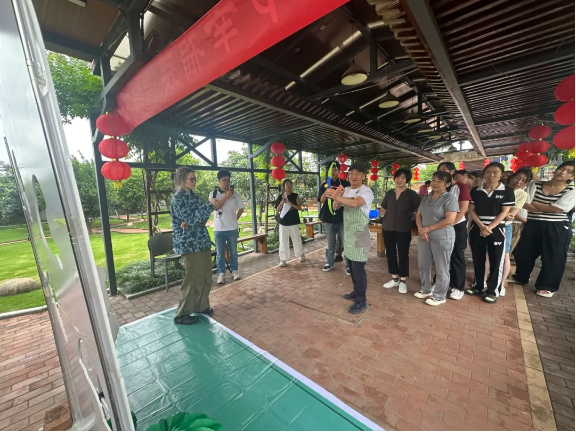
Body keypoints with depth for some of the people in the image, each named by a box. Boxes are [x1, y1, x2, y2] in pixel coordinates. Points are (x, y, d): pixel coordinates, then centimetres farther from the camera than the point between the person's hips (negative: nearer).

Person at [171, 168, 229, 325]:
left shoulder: (193, 195, 12)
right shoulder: (178, 198, -12)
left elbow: (201, 216, 4)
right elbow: (192, 219, -20)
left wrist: (189, 222, -16)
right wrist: (211, 205, -21)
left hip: (202, 240, 8)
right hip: (189, 243, -8)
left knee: (206, 276, 13)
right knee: (193, 278, -1)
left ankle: (201, 305, 31)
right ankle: (182, 314, 15)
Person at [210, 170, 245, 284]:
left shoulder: (235, 194, 3)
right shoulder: (214, 193, -3)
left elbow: (241, 209, 12)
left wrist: (235, 219, 4)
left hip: (232, 228, 2)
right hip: (219, 229, -1)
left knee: (233, 251, 13)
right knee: (220, 253, 7)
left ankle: (234, 271, 28)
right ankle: (221, 273, 19)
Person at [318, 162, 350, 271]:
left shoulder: (345, 184, 2)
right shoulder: (324, 185, 7)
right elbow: (321, 200, -2)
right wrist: (326, 191, -20)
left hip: (342, 217, -2)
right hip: (329, 217, 2)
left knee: (345, 241, 1)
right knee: (330, 242, 11)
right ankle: (329, 263, 22)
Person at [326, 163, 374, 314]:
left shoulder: (366, 191, -14)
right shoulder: (346, 190, 9)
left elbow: (355, 203, -34)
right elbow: (336, 207, 2)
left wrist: (336, 197, -48)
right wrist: (338, 196, -18)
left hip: (360, 234, -7)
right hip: (348, 232, 8)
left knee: (358, 268, -3)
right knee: (351, 266, 18)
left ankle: (361, 301, 11)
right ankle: (356, 292, 36)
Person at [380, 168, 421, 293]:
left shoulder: (411, 194, -3)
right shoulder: (389, 193, 8)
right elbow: (383, 209, 17)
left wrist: (411, 217, -6)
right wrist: (382, 211, 0)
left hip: (403, 229, -4)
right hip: (388, 228, 4)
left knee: (403, 255, 4)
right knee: (390, 253, 10)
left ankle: (403, 281, 19)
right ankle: (395, 279, 26)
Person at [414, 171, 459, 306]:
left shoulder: (450, 198, -8)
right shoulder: (426, 198, 11)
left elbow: (450, 220, -17)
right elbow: (418, 215, 10)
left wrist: (428, 228, -15)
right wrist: (421, 229, -9)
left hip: (442, 238, -6)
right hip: (424, 237, 6)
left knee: (441, 269, 5)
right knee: (423, 265, 13)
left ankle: (439, 296, 20)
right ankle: (426, 290, 31)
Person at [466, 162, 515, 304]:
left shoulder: (507, 191, -1)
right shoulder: (475, 191, 4)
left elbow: (504, 212, -6)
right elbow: (471, 210, 1)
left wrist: (490, 227, -16)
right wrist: (481, 226, -12)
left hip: (496, 231, -2)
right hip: (476, 230, 2)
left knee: (495, 262, 4)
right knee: (478, 260, 10)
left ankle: (492, 290, 17)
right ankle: (478, 286, 25)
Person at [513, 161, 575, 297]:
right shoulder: (535, 185, 1)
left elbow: (557, 209, -14)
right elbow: (526, 205, -8)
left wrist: (534, 204, -7)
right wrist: (548, 208, -18)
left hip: (557, 229, -2)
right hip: (532, 226, 2)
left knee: (553, 258, 6)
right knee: (524, 253, 11)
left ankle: (547, 286, 23)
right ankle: (521, 277, 33)